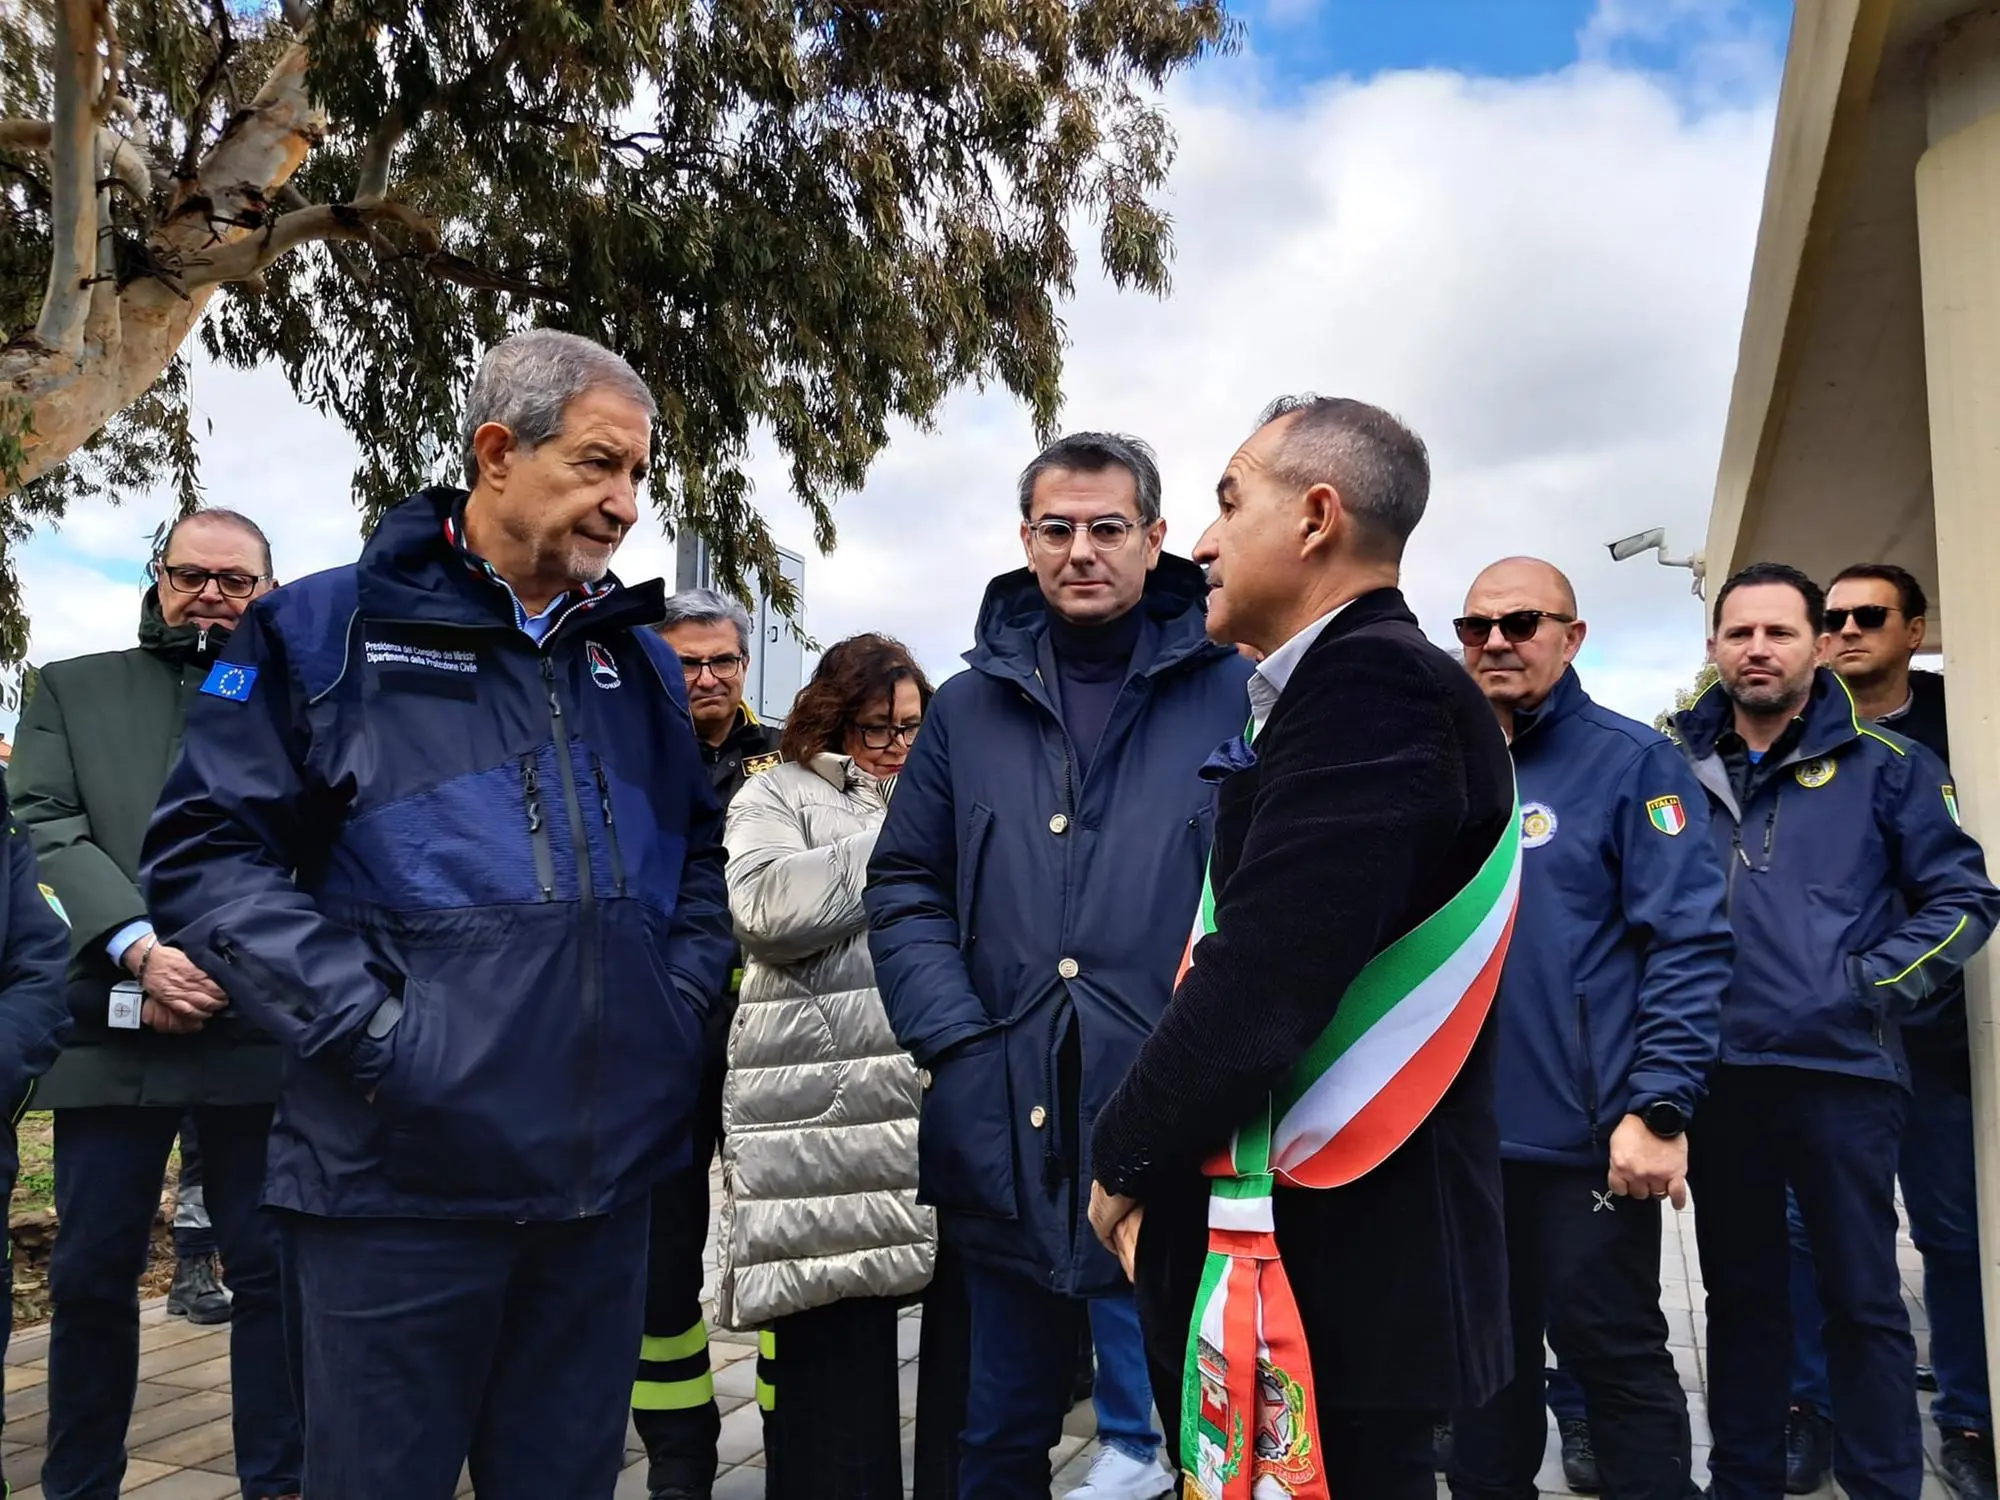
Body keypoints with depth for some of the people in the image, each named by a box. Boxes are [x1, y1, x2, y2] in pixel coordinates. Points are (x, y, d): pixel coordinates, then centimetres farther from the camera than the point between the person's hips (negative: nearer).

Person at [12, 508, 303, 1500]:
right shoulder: (70, 690, 14)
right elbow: (44, 827, 1)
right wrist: (142, 951, -12)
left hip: (261, 1030, -1)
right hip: (114, 1029, 1)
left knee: (273, 1269, 5)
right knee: (92, 1276, 9)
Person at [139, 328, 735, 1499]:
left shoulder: (642, 663, 13)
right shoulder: (325, 631, -1)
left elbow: (702, 857, 20)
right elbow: (209, 852, -6)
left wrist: (681, 999, 4)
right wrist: (369, 1026, -15)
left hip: (609, 1173, 4)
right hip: (402, 1174, -4)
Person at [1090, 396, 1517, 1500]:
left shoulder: (1373, 685, -17)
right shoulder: (1364, 685, 13)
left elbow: (1259, 989, -24)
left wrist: (1124, 1159, -9)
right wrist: (1158, 1165, 8)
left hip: (1324, 1279, -9)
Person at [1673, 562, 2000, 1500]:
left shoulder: (1884, 766, 2)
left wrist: (1872, 987, -9)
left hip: (1841, 1072, -2)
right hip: (1715, 1076, 3)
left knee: (1862, 1297, 6)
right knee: (1739, 1291, 14)